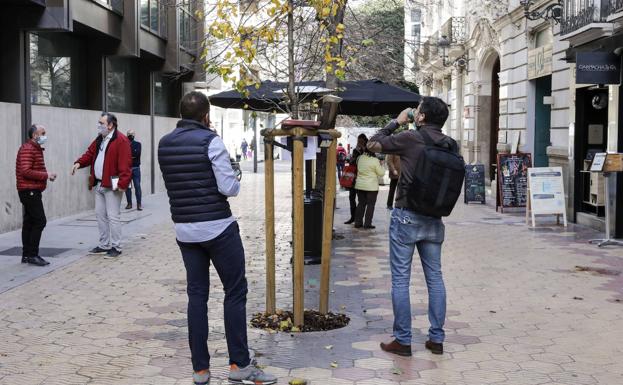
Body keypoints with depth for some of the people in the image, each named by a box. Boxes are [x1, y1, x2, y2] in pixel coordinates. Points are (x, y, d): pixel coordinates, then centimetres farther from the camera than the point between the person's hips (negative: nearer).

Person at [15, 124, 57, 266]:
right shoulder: (27, 149, -14)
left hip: (32, 191, 10)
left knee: (29, 222, 11)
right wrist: (46, 175, -19)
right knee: (39, 221, -12)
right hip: (30, 191, -10)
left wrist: (47, 175, 6)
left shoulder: (36, 148, 19)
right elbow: (26, 171, -23)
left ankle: (26, 255, 16)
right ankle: (32, 255, -9)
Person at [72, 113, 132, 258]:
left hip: (111, 185, -9)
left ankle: (116, 247, 3)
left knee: (113, 216, -5)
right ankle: (104, 245, 22)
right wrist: (79, 163, 0)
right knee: (100, 215, 13)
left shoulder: (121, 140, -13)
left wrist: (122, 183, -23)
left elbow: (125, 164, -18)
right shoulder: (99, 139, 15)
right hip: (99, 184, 9)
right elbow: (90, 154, 20)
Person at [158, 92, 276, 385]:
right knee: (235, 292, 4)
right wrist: (236, 182, 5)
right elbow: (228, 188, -14)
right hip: (218, 228, -6)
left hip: (185, 230, 6)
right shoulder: (210, 141, -12)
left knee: (196, 294, 9)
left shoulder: (164, 144, 6)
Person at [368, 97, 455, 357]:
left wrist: (396, 122, 9)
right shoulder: (450, 145, 3)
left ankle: (402, 340, 6)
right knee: (435, 278, 12)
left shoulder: (410, 138, -12)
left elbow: (373, 144, 1)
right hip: (434, 219, 5)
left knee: (400, 279, 2)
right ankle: (436, 338, 16)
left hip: (407, 216, -5)